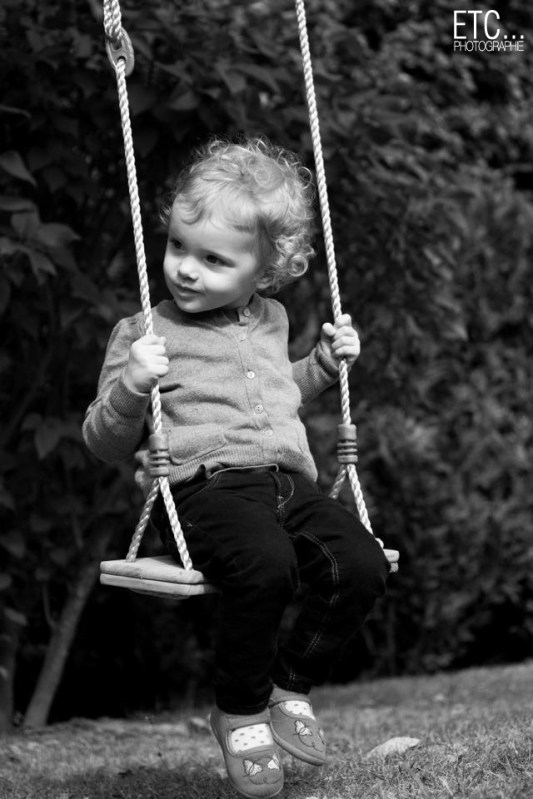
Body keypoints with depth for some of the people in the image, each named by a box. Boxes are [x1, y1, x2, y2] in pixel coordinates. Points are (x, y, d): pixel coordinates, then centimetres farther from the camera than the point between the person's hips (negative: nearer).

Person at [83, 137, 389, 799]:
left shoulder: (271, 322, 22)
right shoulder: (143, 335, 5)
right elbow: (105, 445, 3)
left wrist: (324, 363, 25)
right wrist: (131, 387, -16)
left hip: (289, 486, 6)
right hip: (203, 488, -6)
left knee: (362, 565, -20)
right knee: (267, 565, -36)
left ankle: (291, 683, 6)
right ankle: (239, 710, -9)